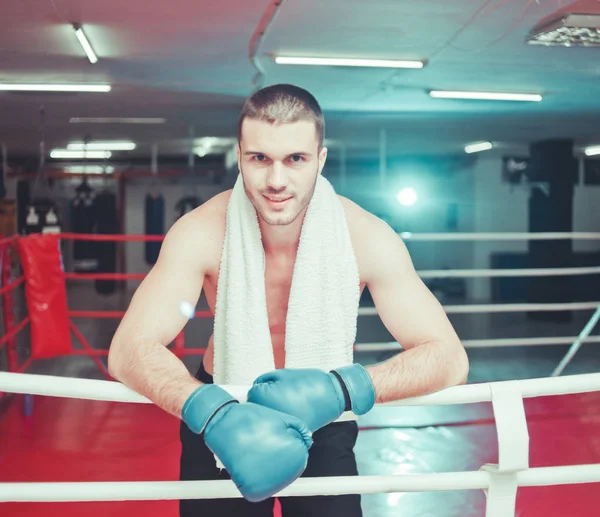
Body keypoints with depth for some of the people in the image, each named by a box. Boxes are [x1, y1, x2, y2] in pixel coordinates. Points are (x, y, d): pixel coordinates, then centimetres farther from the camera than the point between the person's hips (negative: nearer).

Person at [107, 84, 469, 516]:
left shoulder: (364, 237, -22)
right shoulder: (203, 233, -23)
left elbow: (448, 356, -24)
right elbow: (129, 349, -28)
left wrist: (339, 391, -41)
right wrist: (213, 413, -47)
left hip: (322, 418, 0)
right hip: (223, 410, 0)